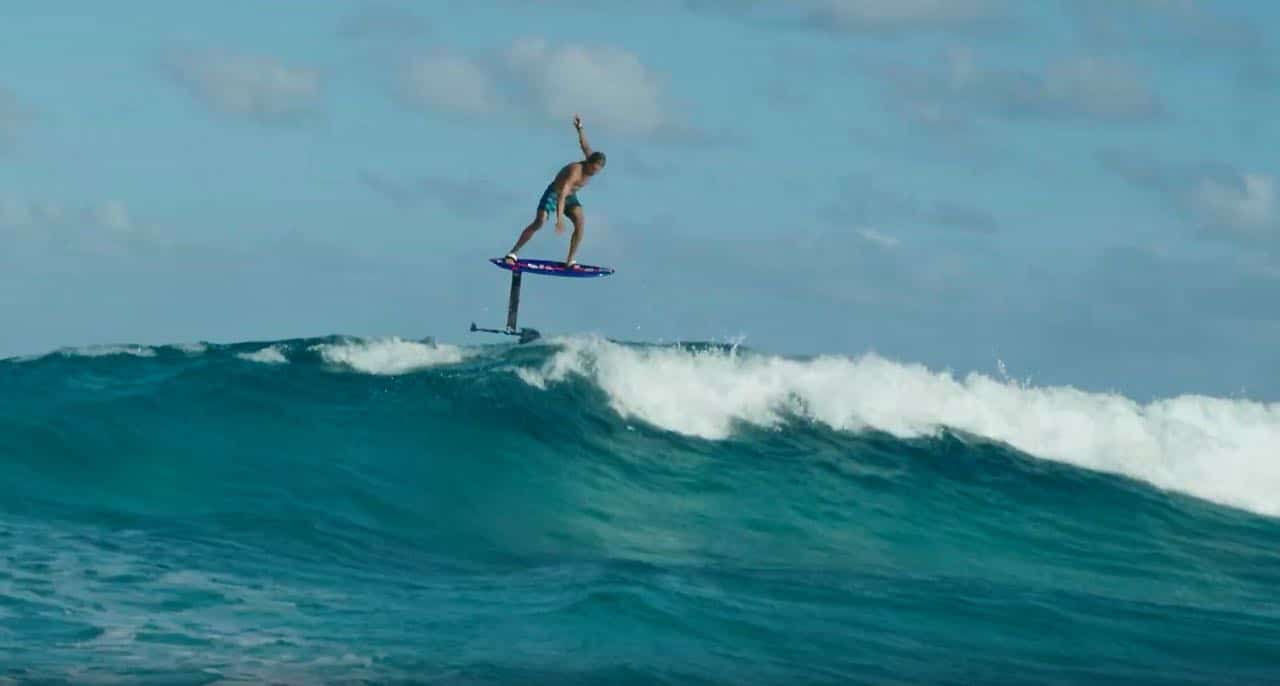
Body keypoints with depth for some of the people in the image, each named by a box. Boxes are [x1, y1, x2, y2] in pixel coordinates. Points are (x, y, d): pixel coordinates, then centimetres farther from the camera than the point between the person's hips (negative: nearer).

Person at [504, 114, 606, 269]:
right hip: (554, 194, -6)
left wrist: (580, 129, 23)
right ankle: (513, 253, -10)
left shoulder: (591, 160, -15)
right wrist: (559, 219, -55)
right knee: (539, 222, -19)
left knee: (580, 222, -18)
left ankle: (570, 260, -14)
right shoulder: (575, 171, -37)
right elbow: (562, 195, -47)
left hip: (570, 196, 6)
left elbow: (584, 145, 5)